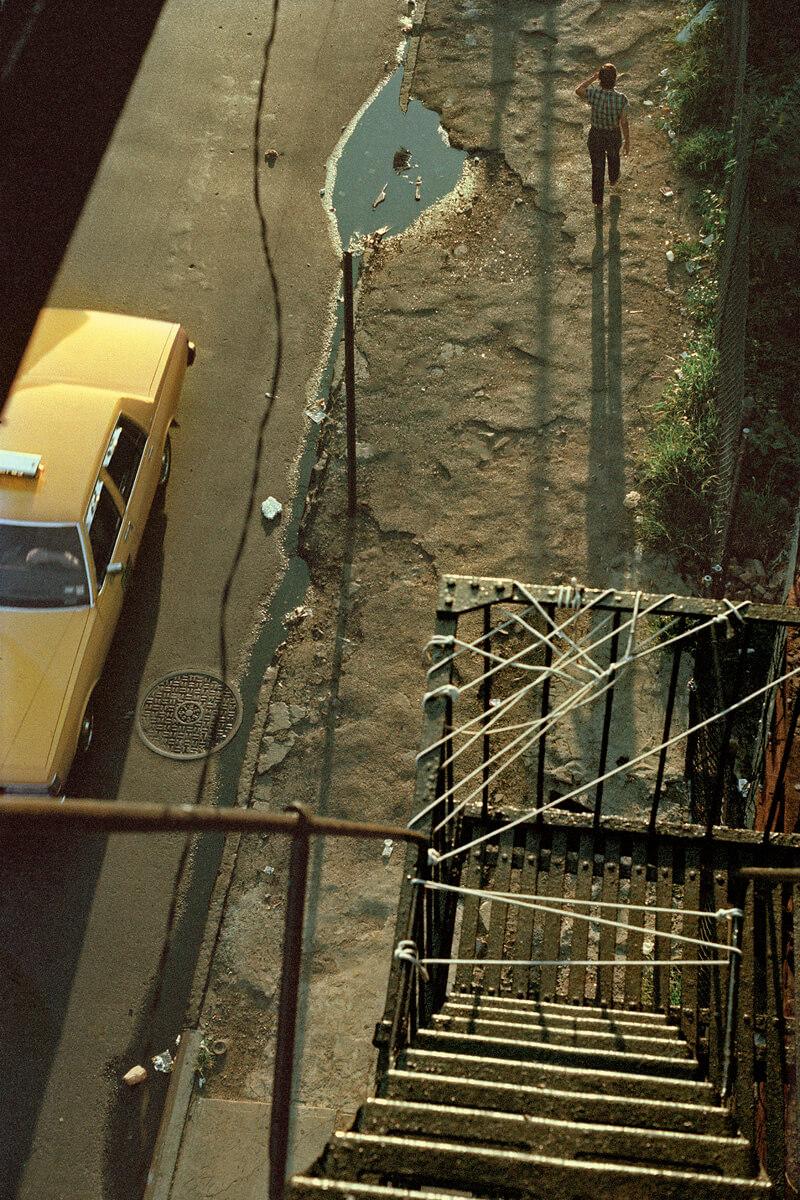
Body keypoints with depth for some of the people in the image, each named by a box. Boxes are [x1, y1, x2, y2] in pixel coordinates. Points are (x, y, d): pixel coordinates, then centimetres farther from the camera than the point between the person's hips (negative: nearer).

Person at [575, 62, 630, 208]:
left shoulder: (594, 93, -27)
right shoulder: (621, 99, -26)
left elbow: (578, 90, -5)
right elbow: (624, 123, -16)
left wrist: (593, 77, -5)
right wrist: (627, 141, -1)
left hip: (596, 135, -1)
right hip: (614, 135, 1)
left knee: (598, 167, 18)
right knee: (613, 158, 32)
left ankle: (598, 201, 31)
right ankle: (614, 183, 61)